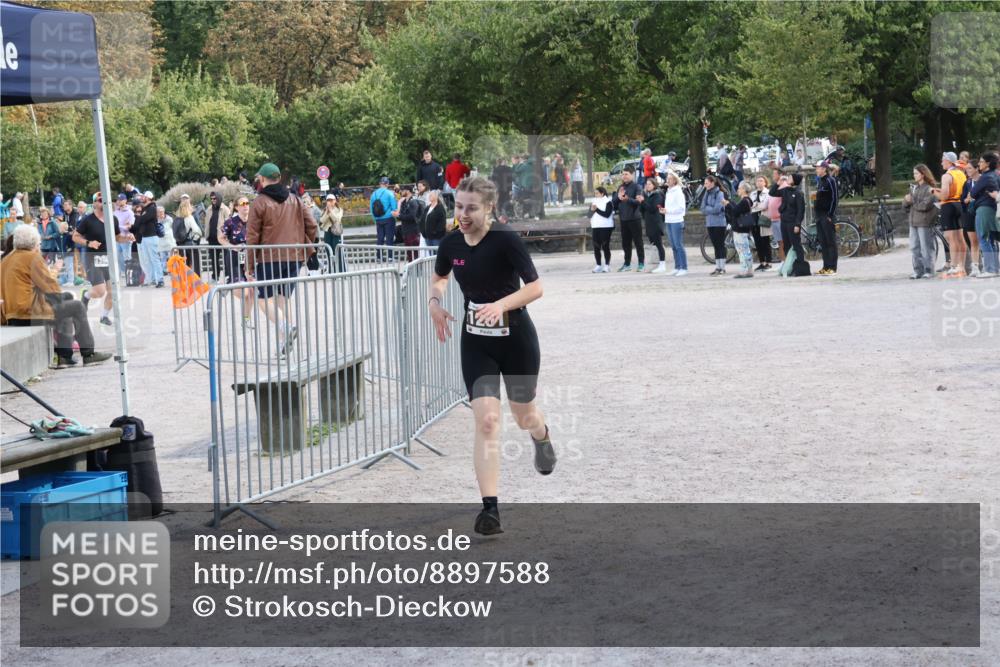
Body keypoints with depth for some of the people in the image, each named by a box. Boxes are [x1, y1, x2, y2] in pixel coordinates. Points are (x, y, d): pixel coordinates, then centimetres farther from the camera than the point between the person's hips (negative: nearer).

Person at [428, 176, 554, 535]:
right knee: (486, 420, -11)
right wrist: (435, 301, -3)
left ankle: (542, 438, 56)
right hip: (475, 342, 3)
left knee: (523, 415, 16)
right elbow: (438, 277, 18)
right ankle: (490, 508, -11)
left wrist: (501, 304, -33)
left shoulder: (506, 240, -18)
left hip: (516, 340, -3)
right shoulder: (451, 244, -3)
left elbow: (535, 287, -18)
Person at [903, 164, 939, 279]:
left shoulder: (929, 188, -7)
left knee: (926, 248, -3)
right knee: (914, 247, 7)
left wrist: (913, 204, -5)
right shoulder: (913, 187, 15)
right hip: (913, 221, 7)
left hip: (924, 222, -7)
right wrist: (906, 200, -6)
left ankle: (928, 271, 3)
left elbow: (926, 205, -18)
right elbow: (905, 205, 16)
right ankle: (918, 270, 13)